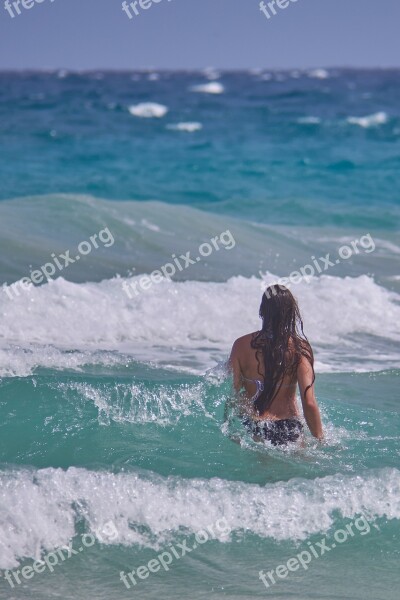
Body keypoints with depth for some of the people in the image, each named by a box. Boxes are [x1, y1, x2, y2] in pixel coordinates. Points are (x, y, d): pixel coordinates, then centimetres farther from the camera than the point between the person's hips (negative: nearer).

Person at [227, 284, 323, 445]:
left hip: (251, 429, 1)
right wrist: (320, 440, -1)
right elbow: (309, 404, -11)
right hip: (289, 430, -1)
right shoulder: (299, 348, -6)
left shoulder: (241, 345, -3)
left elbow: (232, 393, -1)